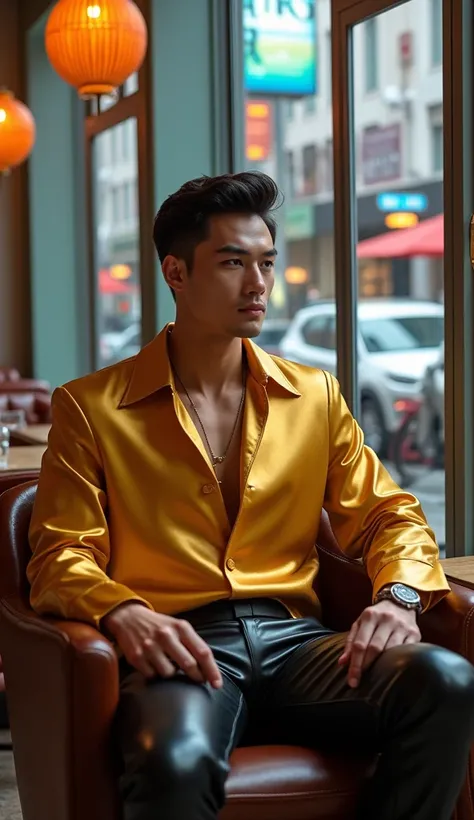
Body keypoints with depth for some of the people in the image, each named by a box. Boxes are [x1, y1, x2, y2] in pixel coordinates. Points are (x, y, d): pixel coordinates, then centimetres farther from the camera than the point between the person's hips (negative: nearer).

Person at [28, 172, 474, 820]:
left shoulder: (314, 396, 19)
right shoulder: (91, 407, 8)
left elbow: (386, 515, 17)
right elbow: (61, 555, 3)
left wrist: (399, 595, -6)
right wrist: (123, 614, -20)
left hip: (293, 642, 4)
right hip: (180, 648, -4)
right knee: (177, 762, -40)